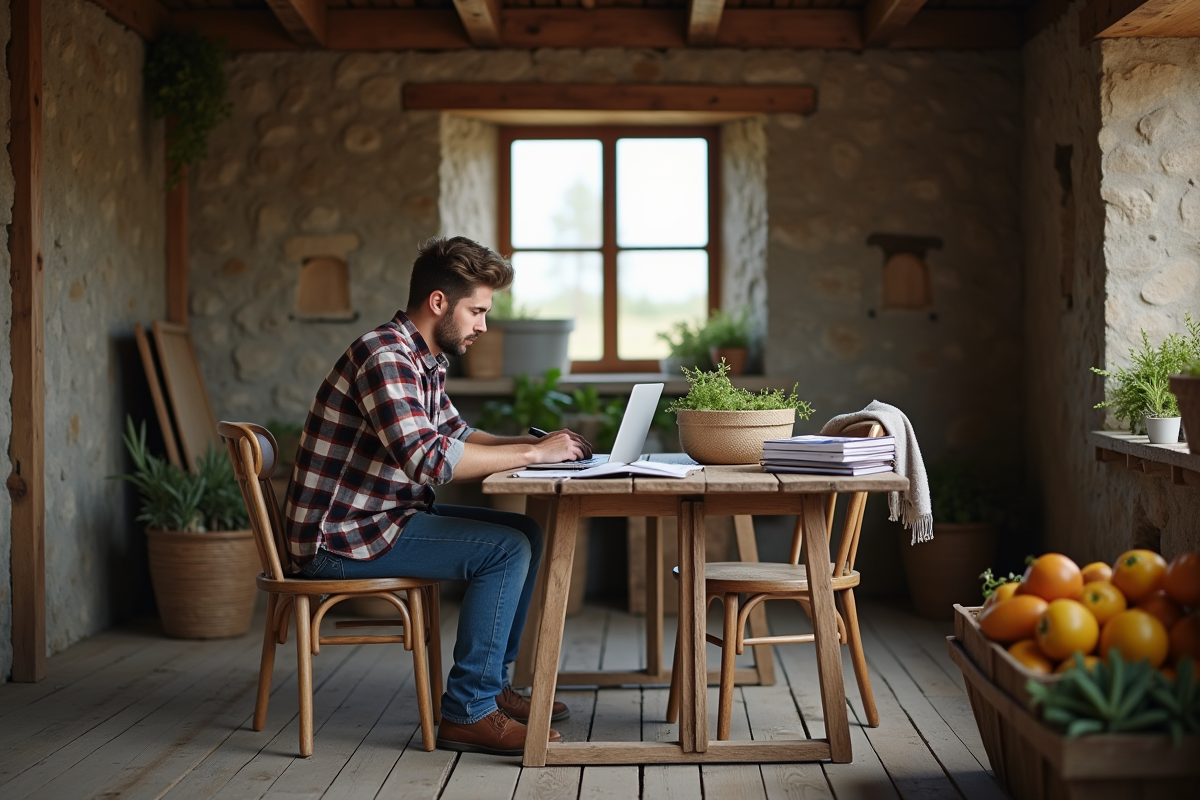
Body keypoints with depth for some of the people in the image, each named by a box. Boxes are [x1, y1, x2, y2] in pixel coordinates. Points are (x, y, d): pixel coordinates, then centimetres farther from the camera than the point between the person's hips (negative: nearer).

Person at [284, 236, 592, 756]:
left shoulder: (425, 360, 12)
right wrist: (531, 454, -23)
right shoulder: (385, 357, -21)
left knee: (526, 533, 10)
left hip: (386, 518, 10)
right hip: (339, 538, -10)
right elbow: (428, 457, -32)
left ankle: (491, 683, 17)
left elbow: (456, 433, 24)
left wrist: (533, 442, 6)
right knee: (506, 549, -18)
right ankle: (469, 711, -12)